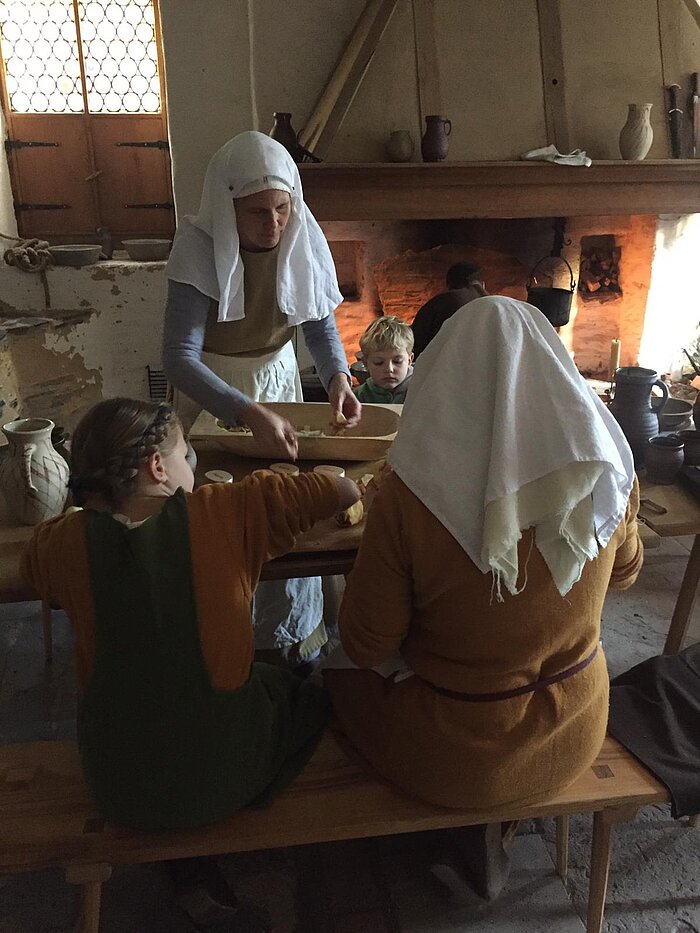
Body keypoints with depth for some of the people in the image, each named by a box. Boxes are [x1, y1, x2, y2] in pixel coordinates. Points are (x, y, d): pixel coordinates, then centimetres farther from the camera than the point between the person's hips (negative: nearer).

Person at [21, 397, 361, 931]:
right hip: (221, 777, -2)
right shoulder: (226, 513, -18)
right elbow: (317, 494, -8)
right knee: (307, 699, 26)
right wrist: (370, 487, 13)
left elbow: (33, 564, 12)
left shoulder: (67, 541, -12)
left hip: (117, 788, 3)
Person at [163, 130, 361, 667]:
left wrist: (338, 375, -19)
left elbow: (322, 325, 2)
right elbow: (178, 357, -29)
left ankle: (293, 641, 24)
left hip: (278, 383, 3)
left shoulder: (303, 242, -10)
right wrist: (248, 413, -42)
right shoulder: (200, 249, -22)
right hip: (210, 396, -3)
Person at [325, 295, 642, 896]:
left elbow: (364, 646, -17)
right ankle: (496, 825, 41)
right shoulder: (610, 472, -17)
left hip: (460, 764, -4)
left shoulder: (409, 497, -30)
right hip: (576, 739, 5)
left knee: (339, 683, 25)